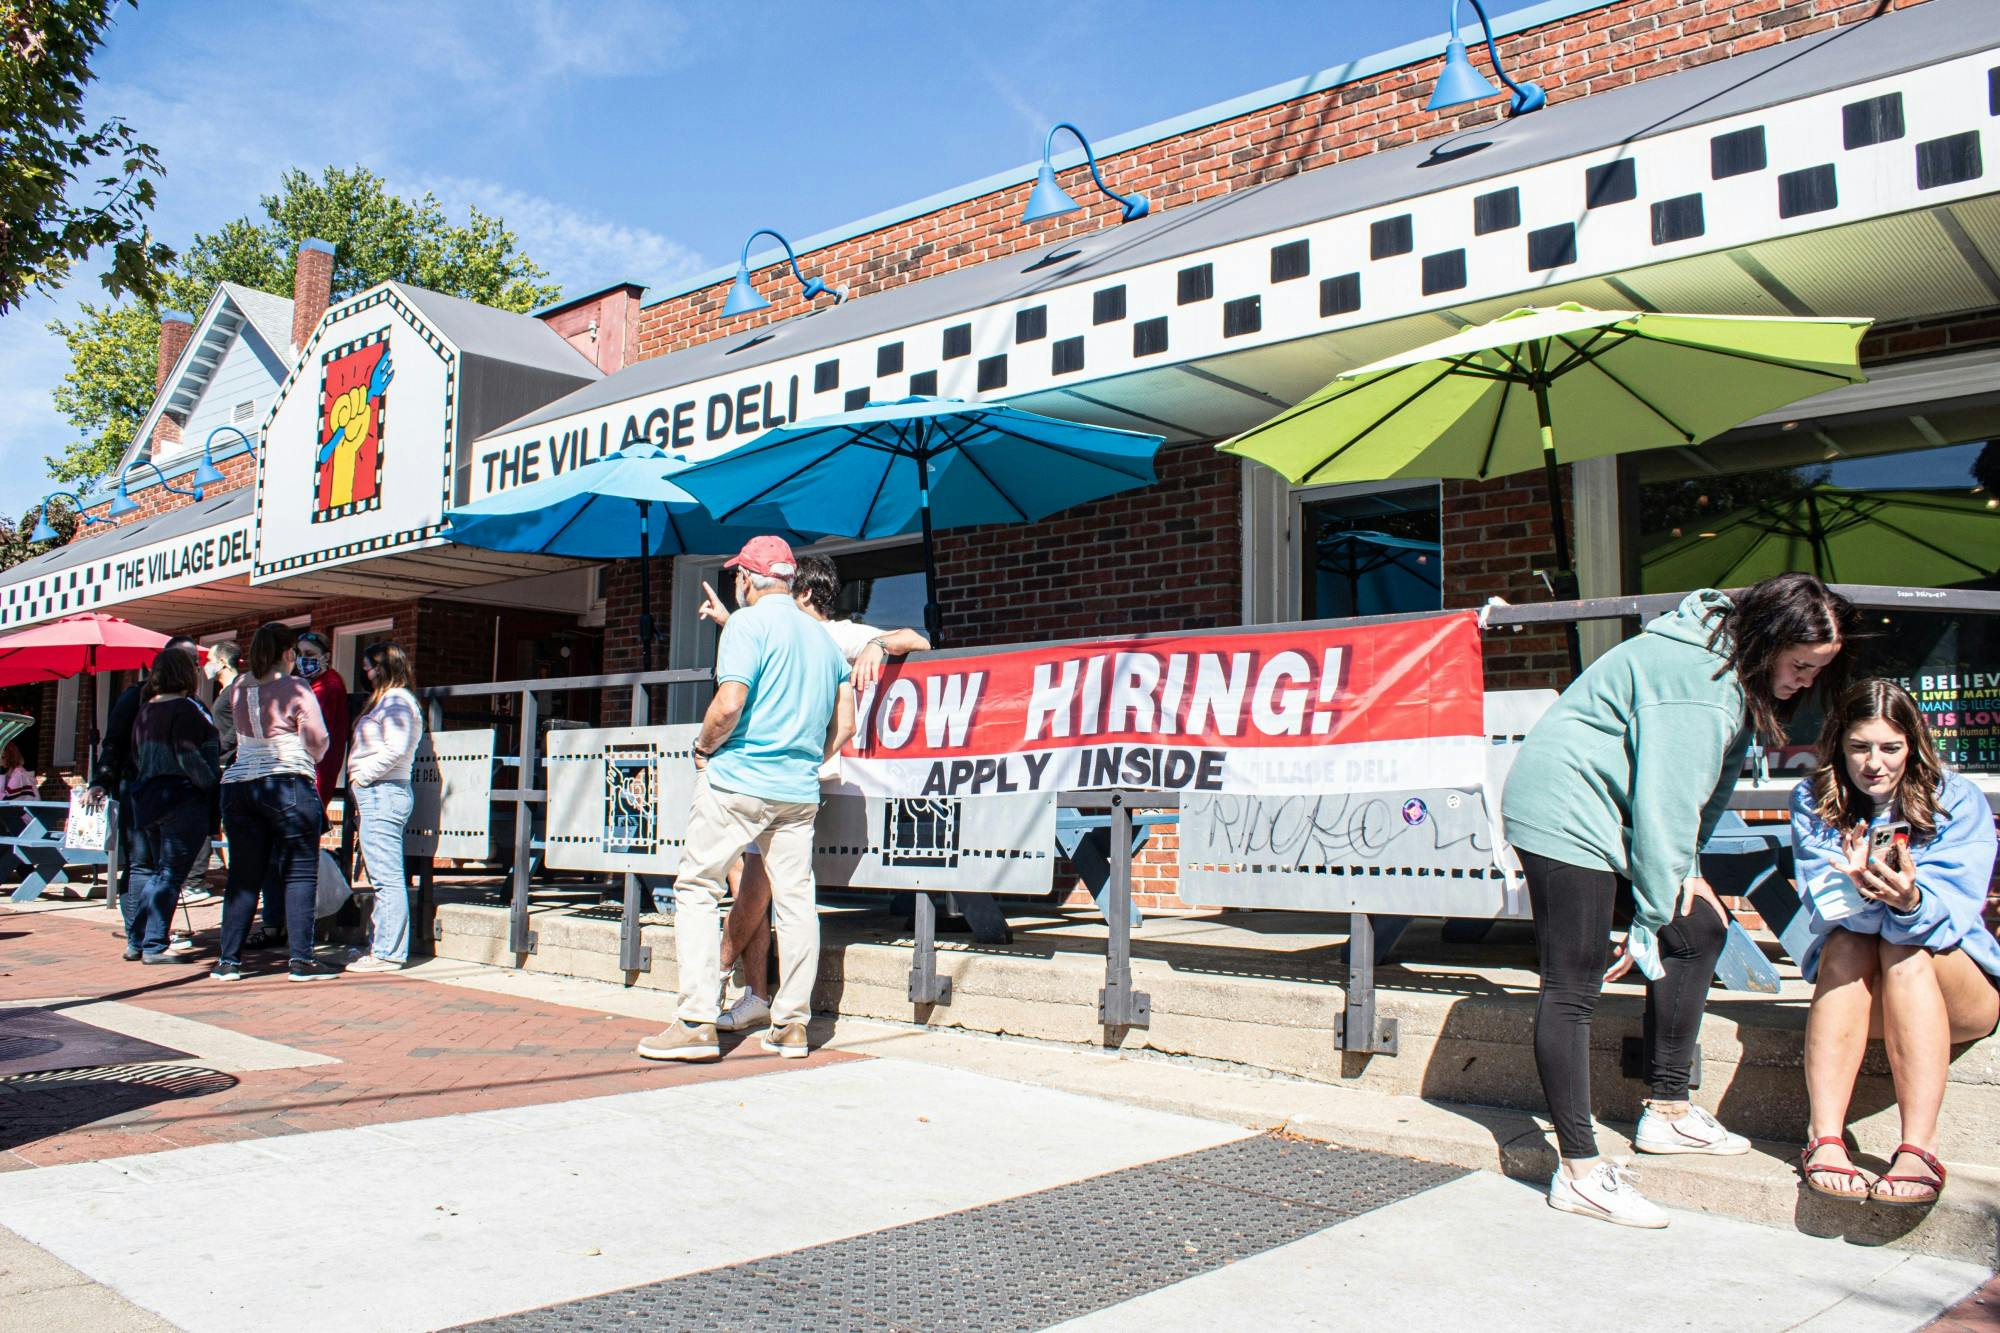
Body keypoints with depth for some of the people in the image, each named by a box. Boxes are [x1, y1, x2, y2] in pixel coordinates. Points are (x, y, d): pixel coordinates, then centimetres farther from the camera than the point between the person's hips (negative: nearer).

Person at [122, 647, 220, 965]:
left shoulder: (145, 710, 13)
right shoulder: (186, 709, -12)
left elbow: (136, 759, 17)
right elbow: (188, 758, -21)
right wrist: (215, 785, -14)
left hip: (145, 798, 9)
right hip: (182, 800, -9)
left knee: (145, 870, 16)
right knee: (170, 873, -4)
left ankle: (135, 942, 19)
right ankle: (154, 946, -2)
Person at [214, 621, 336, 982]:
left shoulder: (240, 689, 11)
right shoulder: (295, 687, -5)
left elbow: (242, 733, 15)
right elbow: (317, 738, -8)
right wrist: (308, 760, 12)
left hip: (237, 786, 6)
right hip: (287, 785, -6)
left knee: (243, 875, 10)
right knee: (299, 873, -1)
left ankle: (228, 960, 11)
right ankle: (302, 959, -4)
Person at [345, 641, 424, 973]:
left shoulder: (396, 700, -9)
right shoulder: (385, 700, 22)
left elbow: (395, 749, -21)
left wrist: (362, 774, -12)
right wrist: (360, 776, 8)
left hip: (383, 793, -10)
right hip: (379, 794, 10)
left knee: (387, 878, -8)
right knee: (383, 879, 13)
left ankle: (388, 953, -6)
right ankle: (381, 946, 19)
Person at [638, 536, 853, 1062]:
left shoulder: (748, 623, -6)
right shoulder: (822, 637, 16)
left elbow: (729, 705, -18)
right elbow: (844, 726, 14)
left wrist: (703, 748, -1)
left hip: (738, 782, -6)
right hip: (800, 791, 6)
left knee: (697, 888, 1)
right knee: (795, 901, 8)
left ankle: (698, 1021, -5)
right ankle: (792, 1025, 12)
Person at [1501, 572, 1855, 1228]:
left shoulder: (1737, 674, 7)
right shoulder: (1695, 674, -24)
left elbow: (1709, 782, 14)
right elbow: (1666, 798, -22)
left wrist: (1684, 870, 3)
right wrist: (1652, 918, -15)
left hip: (1616, 811, 11)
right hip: (1564, 810, -10)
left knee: (1699, 929, 11)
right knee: (1572, 987, -9)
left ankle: (1668, 1111, 21)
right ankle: (1578, 1171, -5)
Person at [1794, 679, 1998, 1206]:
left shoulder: (1957, 800, -7)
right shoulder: (1814, 802, -2)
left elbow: (1954, 906, -22)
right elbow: (1824, 905, -15)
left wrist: (1911, 901, -44)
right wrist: (1858, 886, -38)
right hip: (1862, 994, 1)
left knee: (1904, 947, -31)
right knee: (1847, 943, -30)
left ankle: (1918, 1150, -43)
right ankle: (1824, 1137, -41)